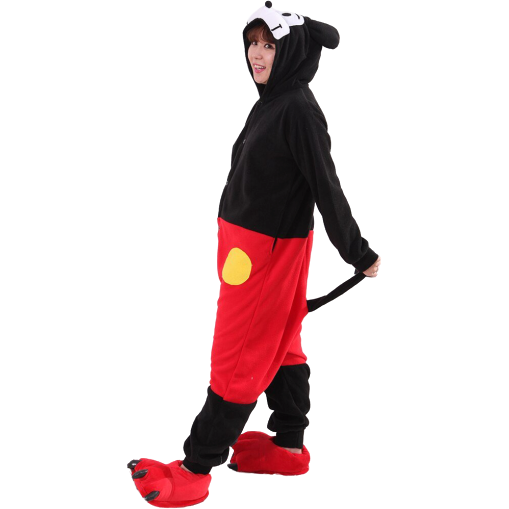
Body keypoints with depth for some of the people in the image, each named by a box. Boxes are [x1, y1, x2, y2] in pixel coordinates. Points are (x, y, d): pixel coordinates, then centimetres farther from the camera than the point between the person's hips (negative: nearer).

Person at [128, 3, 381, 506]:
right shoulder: (271, 102, 8)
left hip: (267, 250, -9)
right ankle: (288, 446, 30)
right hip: (257, 242, 9)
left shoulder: (298, 110, -20)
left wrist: (359, 254, -14)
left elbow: (327, 188, -19)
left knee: (235, 361, -1)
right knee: (281, 347, 17)